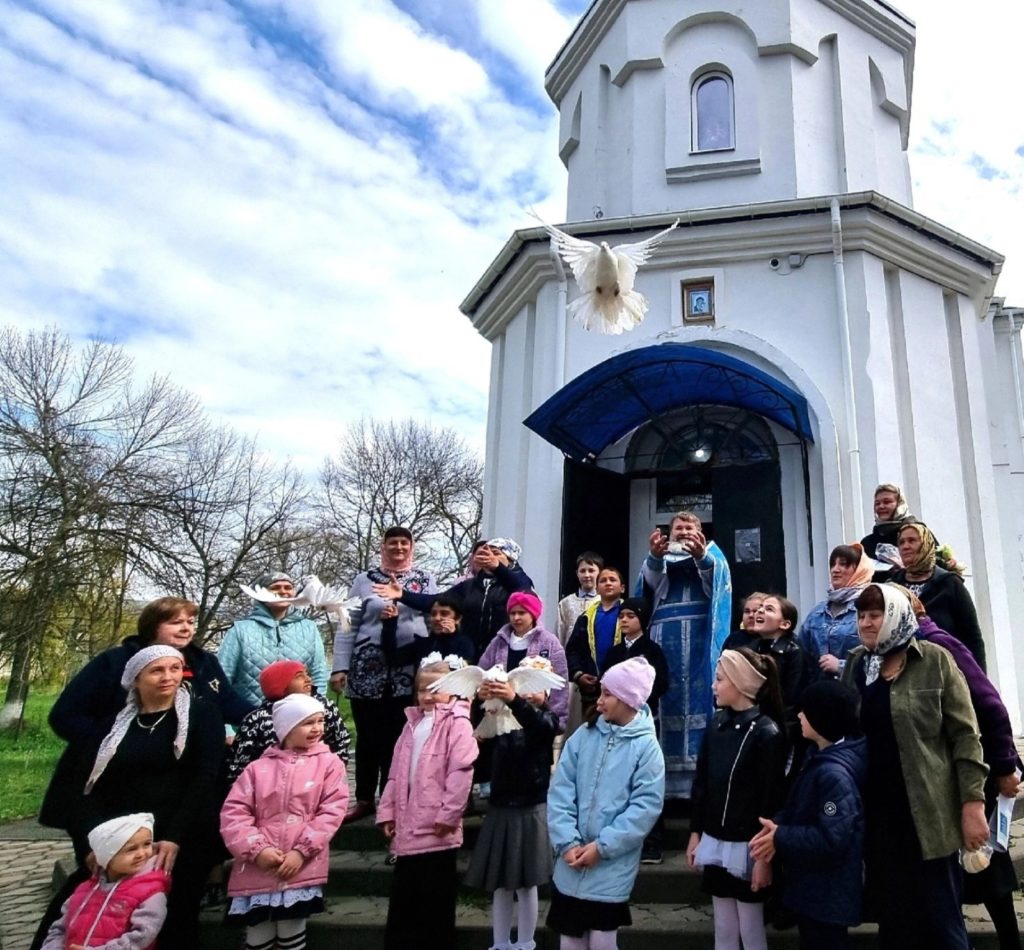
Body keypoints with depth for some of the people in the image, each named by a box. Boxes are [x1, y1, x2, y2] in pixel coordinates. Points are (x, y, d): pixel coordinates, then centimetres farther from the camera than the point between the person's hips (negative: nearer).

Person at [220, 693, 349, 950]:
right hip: (257, 870, 2)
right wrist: (256, 849, -12)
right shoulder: (259, 767, 6)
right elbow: (233, 813, 1)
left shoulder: (329, 763, 2)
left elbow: (332, 810, -5)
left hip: (301, 869, -1)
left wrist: (302, 851, -12)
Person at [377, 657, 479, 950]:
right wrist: (387, 811, 9)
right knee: (402, 897, 16)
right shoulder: (413, 722, 12)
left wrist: (448, 814, -18)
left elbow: (461, 773, -17)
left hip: (436, 829, -7)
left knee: (436, 900, 7)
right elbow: (396, 771, 13)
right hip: (408, 827, 7)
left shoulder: (457, 723, -10)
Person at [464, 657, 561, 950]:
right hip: (500, 808, 3)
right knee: (500, 884, 12)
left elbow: (536, 724, -29)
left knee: (525, 884, 5)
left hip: (531, 810, -3)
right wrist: (480, 700, -35)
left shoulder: (547, 720, -6)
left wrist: (514, 699, -48)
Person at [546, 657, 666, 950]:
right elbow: (560, 791, -1)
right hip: (571, 866, 3)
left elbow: (646, 805, -13)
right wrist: (567, 842, -12)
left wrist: (602, 846, -16)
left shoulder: (646, 746, -8)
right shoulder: (583, 735, 1)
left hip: (612, 868, -3)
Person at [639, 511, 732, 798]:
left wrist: (701, 557, -29)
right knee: (668, 697, -4)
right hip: (666, 636, 1)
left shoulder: (711, 554, 16)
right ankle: (667, 776, -3)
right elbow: (652, 581, -2)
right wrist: (655, 557, -24)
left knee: (700, 693, -10)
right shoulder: (661, 557, 20)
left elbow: (715, 579, -6)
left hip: (700, 636, -1)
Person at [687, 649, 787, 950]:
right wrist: (695, 832, 10)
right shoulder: (716, 725, 3)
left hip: (747, 847, -5)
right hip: (715, 843, 5)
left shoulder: (767, 733, -15)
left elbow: (772, 798, -14)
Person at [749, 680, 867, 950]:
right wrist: (778, 824, -6)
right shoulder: (820, 758, 4)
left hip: (827, 893, -10)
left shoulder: (835, 773, -27)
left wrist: (780, 838, -20)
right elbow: (800, 809, 13)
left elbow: (831, 839, -29)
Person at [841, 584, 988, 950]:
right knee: (893, 918, 12)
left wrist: (973, 803, -11)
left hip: (928, 812, -4)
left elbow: (965, 734, -6)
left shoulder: (934, 660, -4)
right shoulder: (855, 663, 7)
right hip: (876, 813, 4)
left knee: (940, 920, 5)